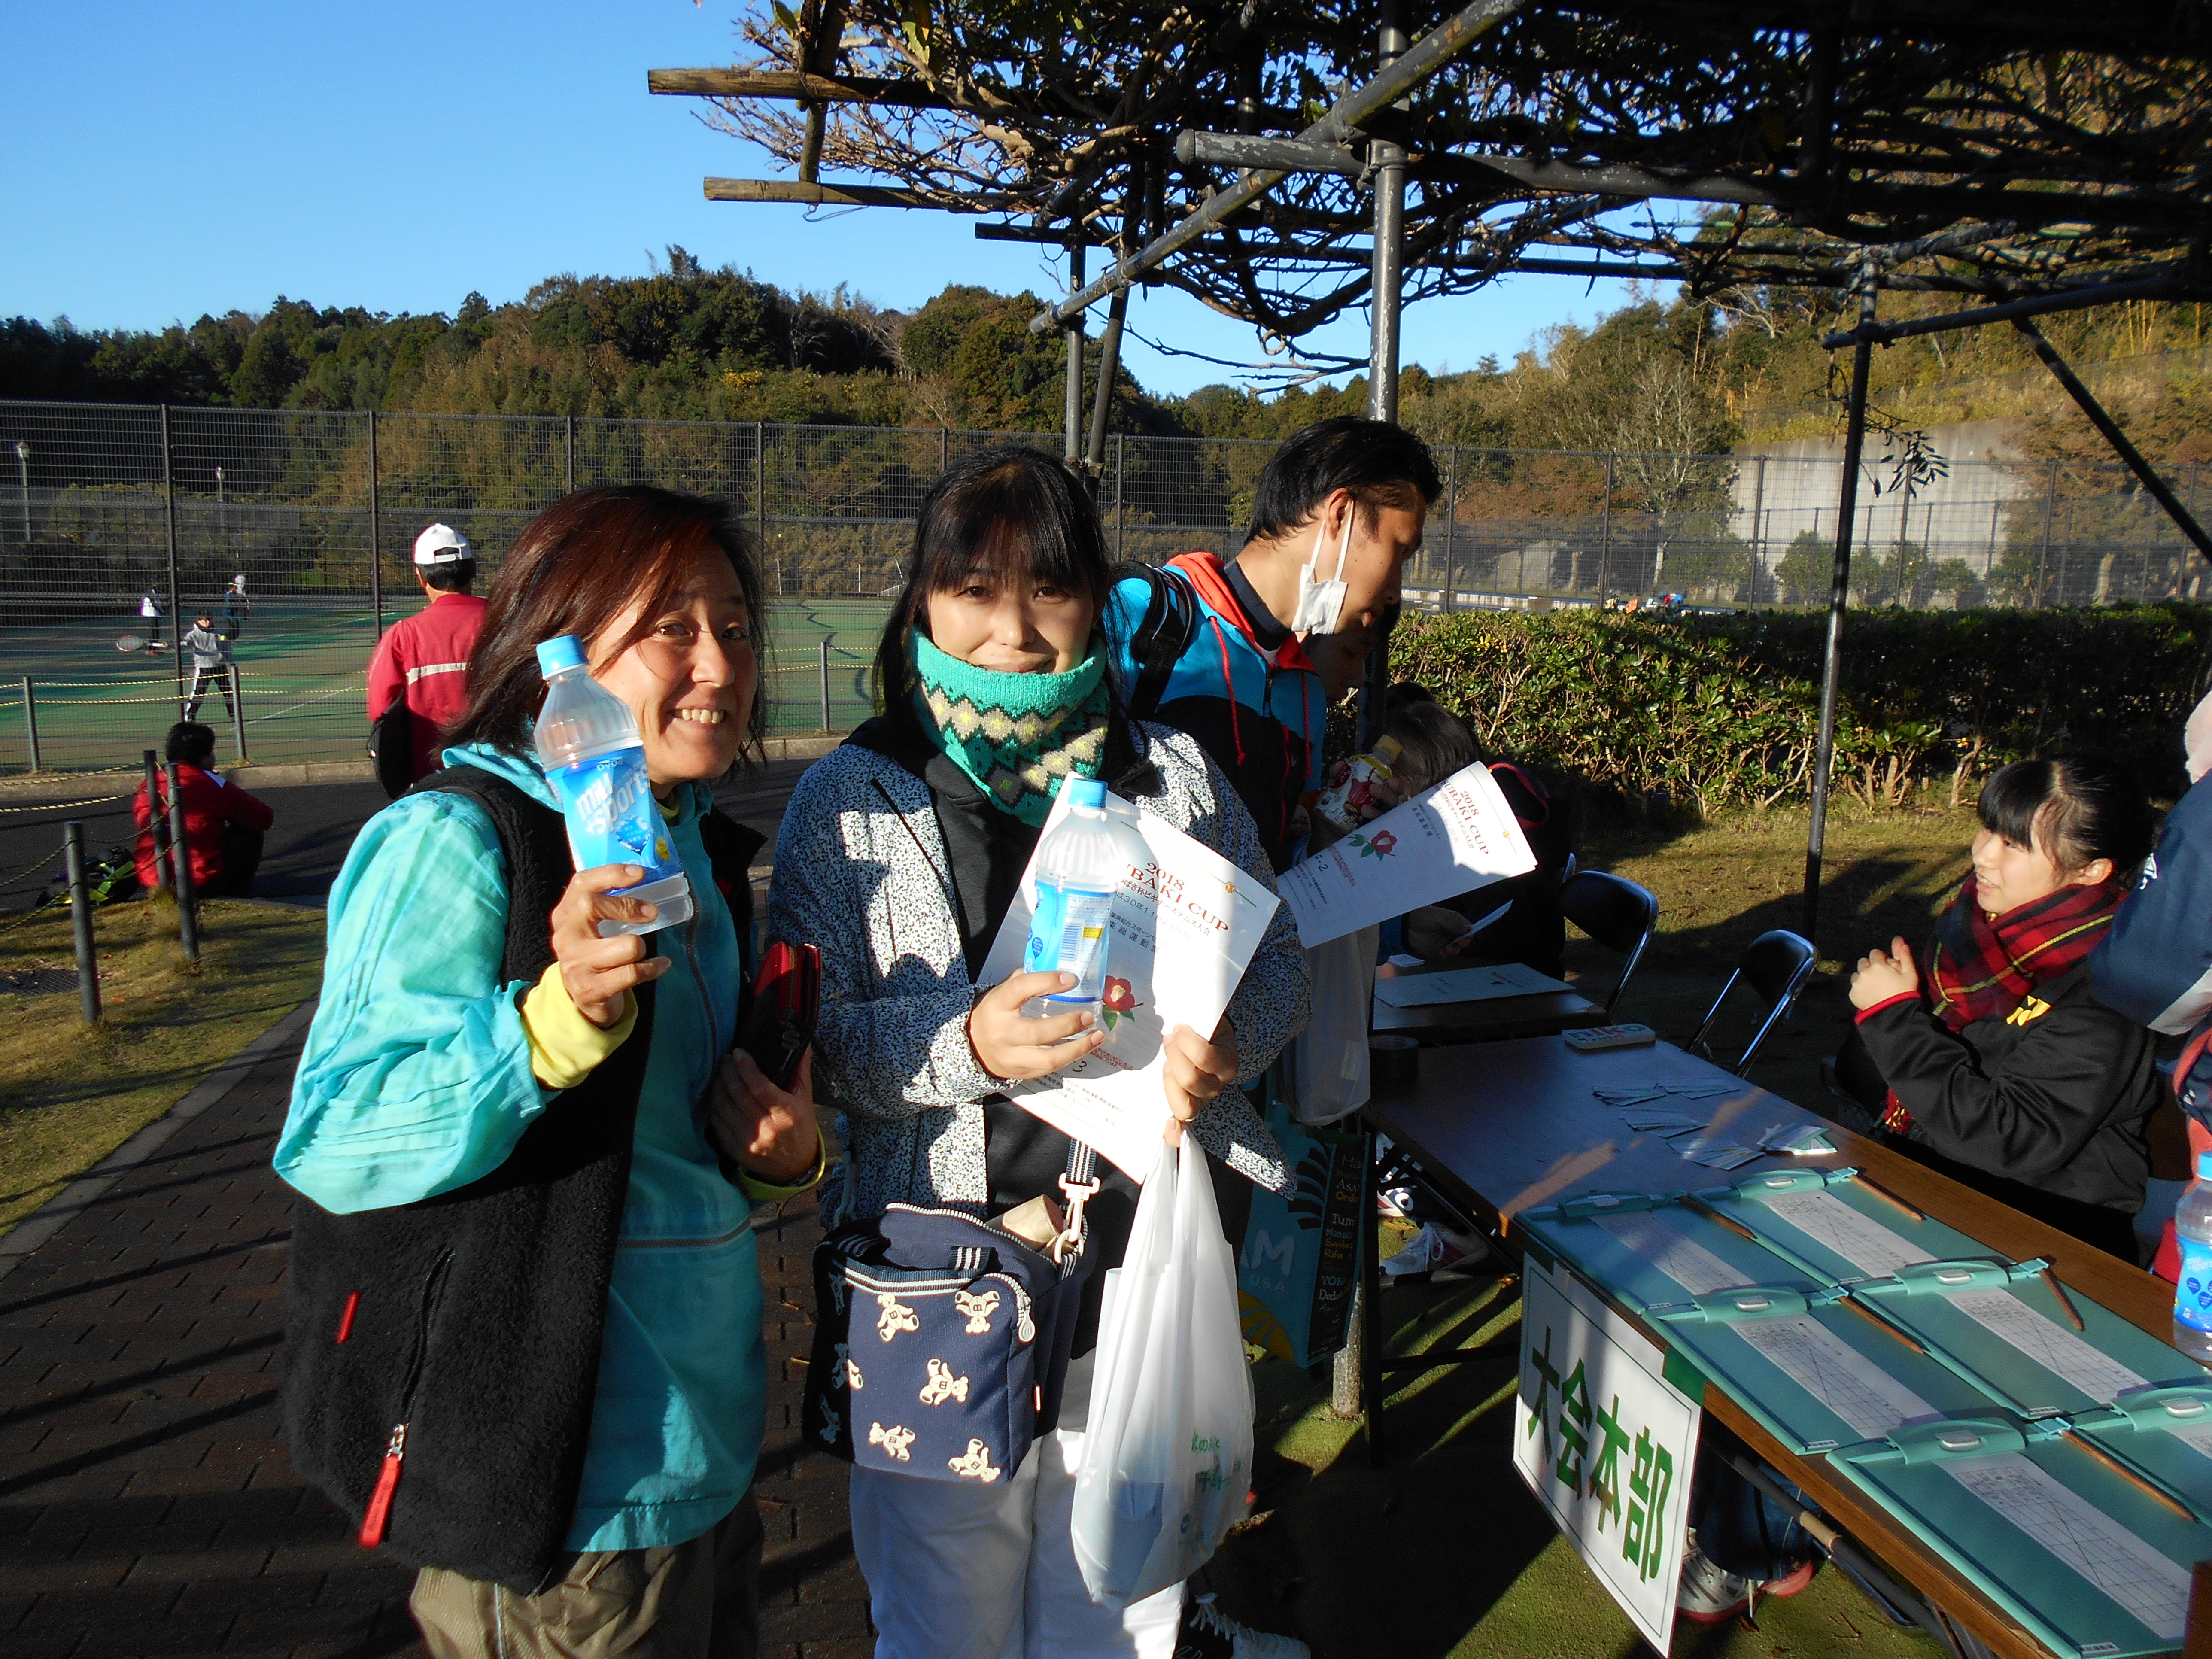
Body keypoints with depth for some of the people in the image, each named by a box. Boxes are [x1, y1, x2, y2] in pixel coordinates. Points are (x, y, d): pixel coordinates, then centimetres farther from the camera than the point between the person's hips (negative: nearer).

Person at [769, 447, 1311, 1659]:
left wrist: (1225, 1041, -13)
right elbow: (803, 1033, -7)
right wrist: (964, 1046, -25)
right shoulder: (852, 799, -3)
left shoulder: (1174, 775, 3)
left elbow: (1277, 956, 10)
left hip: (1154, 1252, 2)